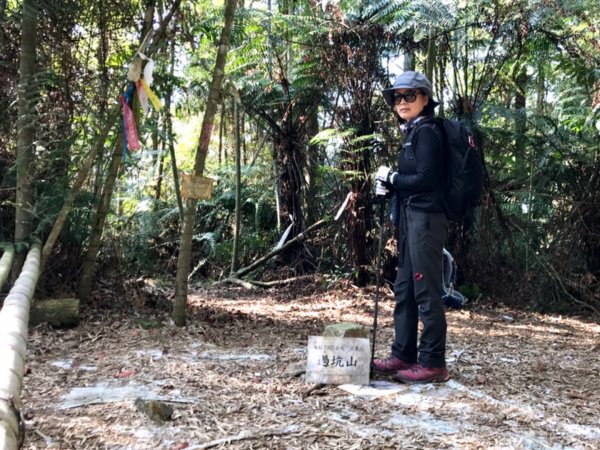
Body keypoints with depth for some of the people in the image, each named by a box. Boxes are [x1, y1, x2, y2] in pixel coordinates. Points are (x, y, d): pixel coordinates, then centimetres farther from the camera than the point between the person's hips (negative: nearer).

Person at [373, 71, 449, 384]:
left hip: (425, 219, -10)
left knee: (426, 291, -7)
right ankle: (403, 355, 20)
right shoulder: (413, 132, 19)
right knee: (404, 289, 13)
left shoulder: (426, 131, -9)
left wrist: (391, 177, -6)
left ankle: (434, 363, -2)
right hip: (412, 219, 10)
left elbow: (425, 179, -19)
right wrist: (389, 184, 3)